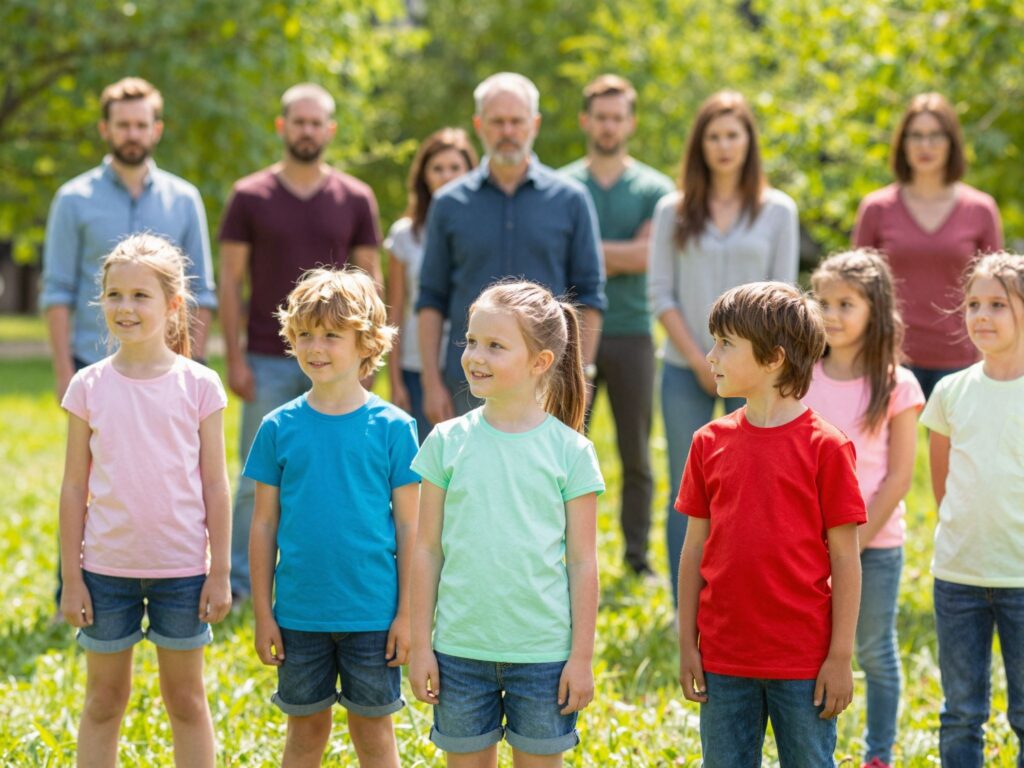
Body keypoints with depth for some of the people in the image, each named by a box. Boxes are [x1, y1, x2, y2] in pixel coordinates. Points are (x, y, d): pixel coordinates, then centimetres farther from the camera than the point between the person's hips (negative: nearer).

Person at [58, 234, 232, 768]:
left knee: (186, 701, 11)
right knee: (103, 701, 10)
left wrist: (220, 573, -2)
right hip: (107, 568, 1)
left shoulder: (199, 386, -4)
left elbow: (215, 486, 0)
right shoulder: (89, 387, -1)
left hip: (182, 569, -1)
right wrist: (71, 577, 1)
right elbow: (74, 487, 3)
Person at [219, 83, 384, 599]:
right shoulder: (250, 197, 1)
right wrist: (234, 358, -5)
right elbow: (230, 280, 1)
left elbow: (369, 280, 8)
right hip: (268, 362, -1)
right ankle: (236, 583, 9)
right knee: (257, 479, 0)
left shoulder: (355, 199, 5)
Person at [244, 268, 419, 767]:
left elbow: (408, 526, -1)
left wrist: (407, 613, -3)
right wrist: (262, 613, 2)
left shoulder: (392, 427, -4)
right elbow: (265, 524, 5)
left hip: (372, 613, -1)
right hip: (299, 612, 2)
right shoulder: (279, 427, 1)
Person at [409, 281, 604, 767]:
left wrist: (582, 656, -3)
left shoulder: (569, 450, -3)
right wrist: (419, 645, 3)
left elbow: (584, 562, -1)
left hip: (544, 652, -1)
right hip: (460, 649, 2)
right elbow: (427, 550, 4)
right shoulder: (448, 442, 1)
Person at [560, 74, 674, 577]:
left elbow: (647, 254, -8)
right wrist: (618, 259, -11)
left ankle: (638, 555, 14)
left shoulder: (653, 189, 7)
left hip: (632, 334, 0)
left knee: (636, 455, 4)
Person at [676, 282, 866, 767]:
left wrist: (840, 657, -8)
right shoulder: (710, 443, 3)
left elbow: (845, 560, -7)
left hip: (804, 662, -4)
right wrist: (686, 644, 5)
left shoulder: (826, 447, -9)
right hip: (723, 660, 4)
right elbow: (694, 549, 7)